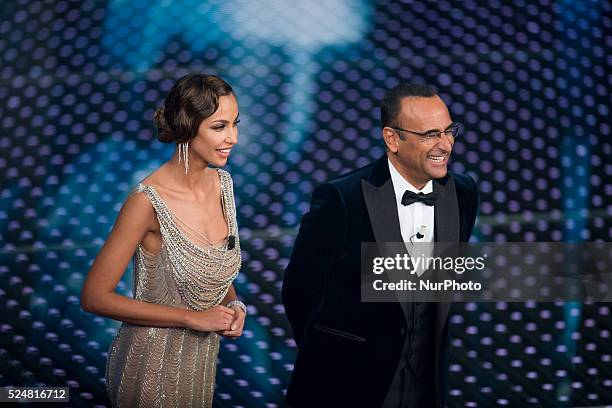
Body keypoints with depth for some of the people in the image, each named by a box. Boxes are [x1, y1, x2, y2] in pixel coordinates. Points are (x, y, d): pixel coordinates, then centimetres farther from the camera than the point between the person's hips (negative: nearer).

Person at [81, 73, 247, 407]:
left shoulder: (222, 182, -4)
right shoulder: (148, 201, -24)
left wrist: (233, 304, -8)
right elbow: (94, 297, -20)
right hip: (154, 364, -6)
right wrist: (192, 318, -20)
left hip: (202, 358, 6)